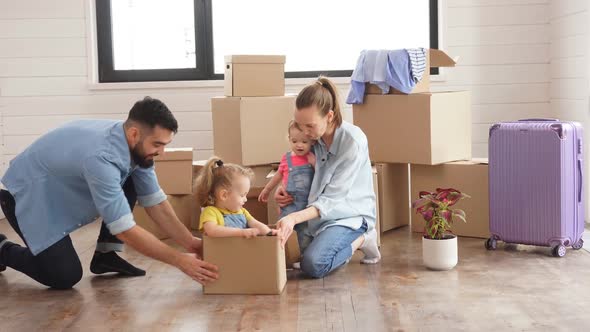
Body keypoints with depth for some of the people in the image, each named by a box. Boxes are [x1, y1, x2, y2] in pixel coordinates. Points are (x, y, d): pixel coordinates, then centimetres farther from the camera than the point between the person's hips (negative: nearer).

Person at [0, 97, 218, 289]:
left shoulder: (136, 145, -15)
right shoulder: (101, 157, -39)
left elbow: (155, 201, -4)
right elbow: (125, 230, -36)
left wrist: (188, 241, -11)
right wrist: (179, 261, -32)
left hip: (65, 186, 8)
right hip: (30, 192, -8)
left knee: (130, 184, -8)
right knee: (65, 277, -14)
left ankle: (105, 256, 2)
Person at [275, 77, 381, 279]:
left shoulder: (353, 141, -23)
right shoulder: (312, 136, -4)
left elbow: (334, 198, -24)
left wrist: (295, 218, -38)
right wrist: (284, 189, -10)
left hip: (350, 214, -7)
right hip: (318, 212, 7)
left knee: (313, 264, -28)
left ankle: (360, 240, -1)